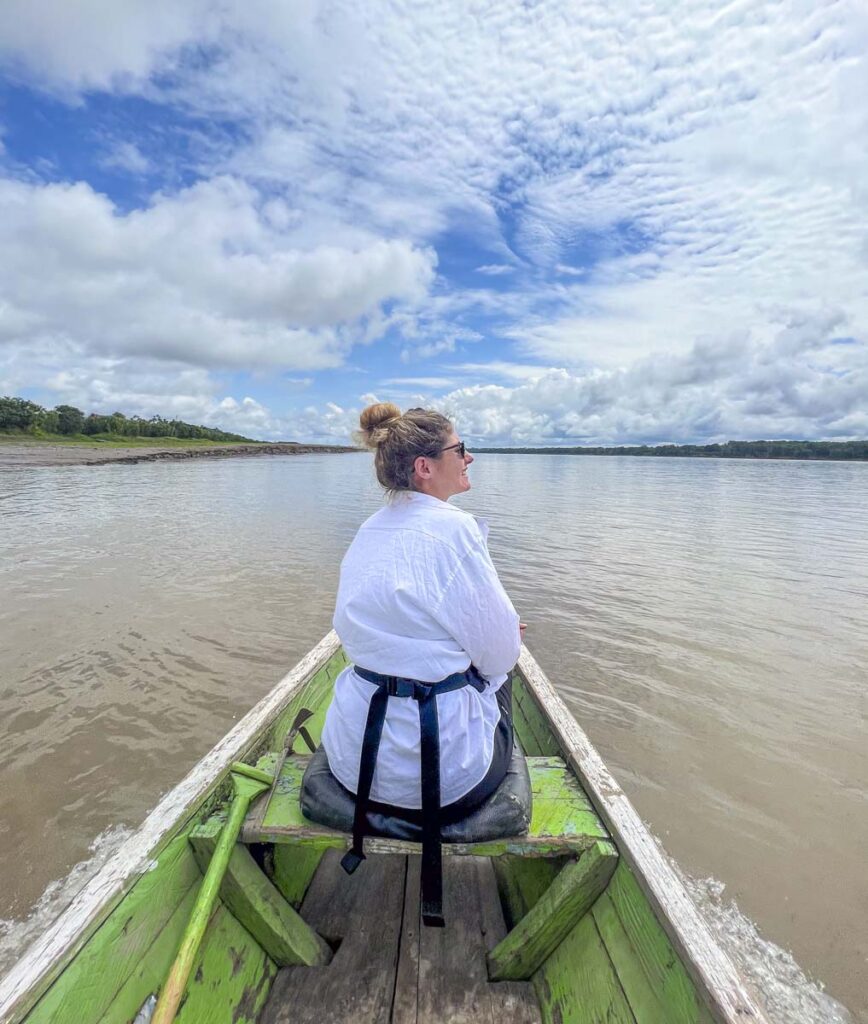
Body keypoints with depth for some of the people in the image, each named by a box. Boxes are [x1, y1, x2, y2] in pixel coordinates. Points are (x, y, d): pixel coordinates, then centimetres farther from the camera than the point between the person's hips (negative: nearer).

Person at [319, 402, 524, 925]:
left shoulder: (370, 530, 2)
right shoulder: (453, 528, -20)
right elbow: (501, 653, -15)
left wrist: (493, 632, 15)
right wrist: (499, 647, 9)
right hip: (440, 769, -6)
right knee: (498, 684, 24)